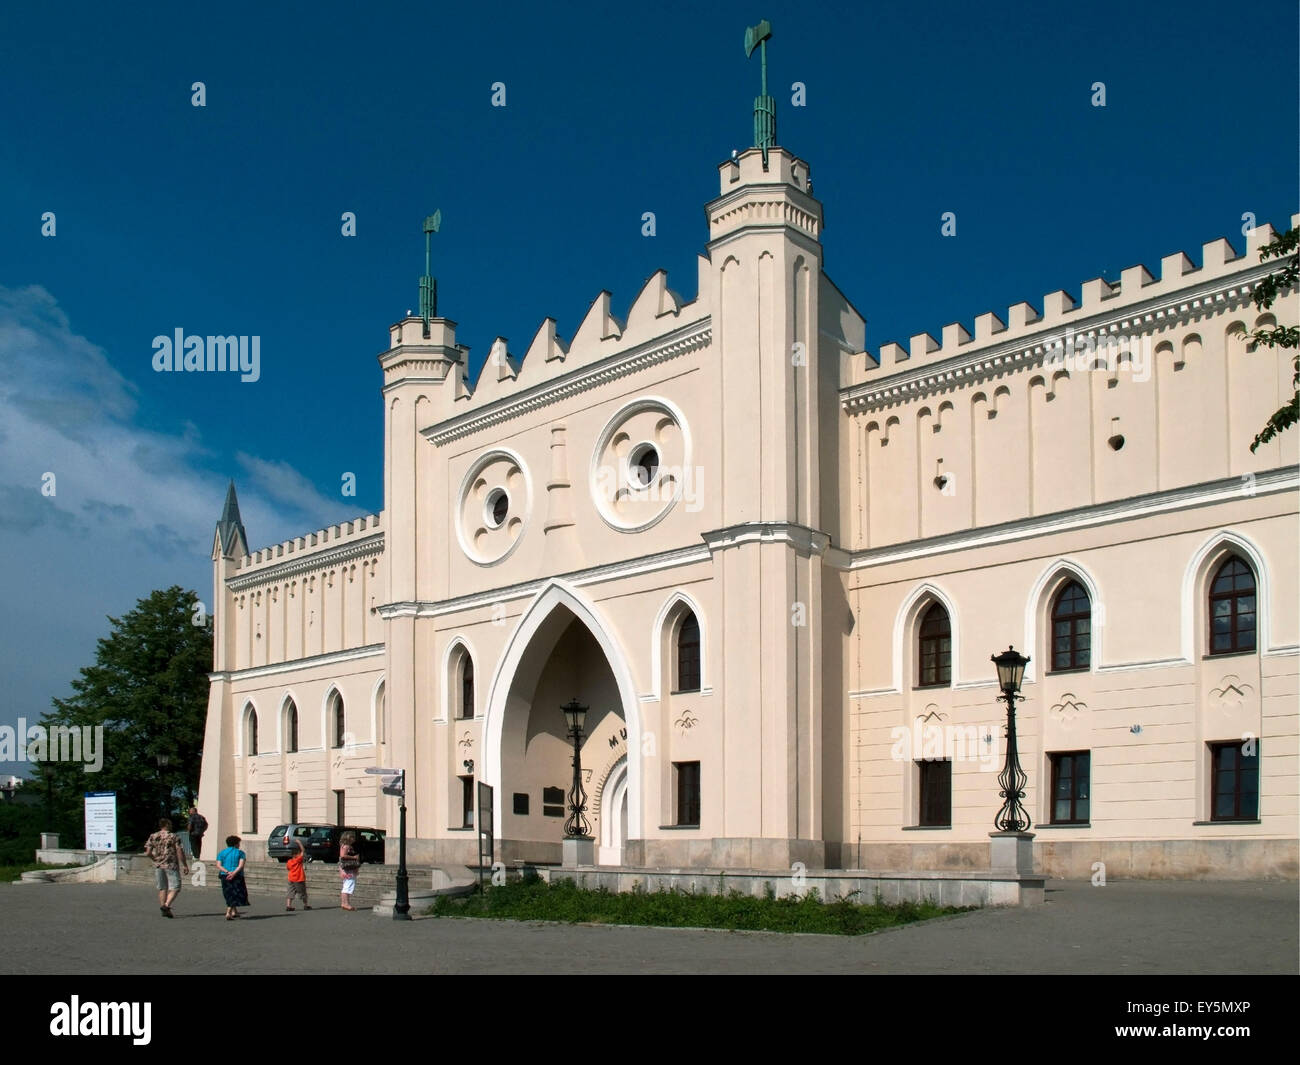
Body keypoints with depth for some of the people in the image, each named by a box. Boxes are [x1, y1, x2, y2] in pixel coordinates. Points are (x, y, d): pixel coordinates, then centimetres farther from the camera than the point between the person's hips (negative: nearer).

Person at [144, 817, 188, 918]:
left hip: (158, 865, 5)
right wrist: (184, 865, -4)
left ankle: (164, 910, 13)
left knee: (162, 889, 13)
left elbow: (148, 852, 2)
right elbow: (180, 851, -10)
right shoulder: (174, 837, -5)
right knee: (174, 888, -2)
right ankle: (167, 905, -21)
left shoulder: (153, 837, 7)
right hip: (171, 865, -5)